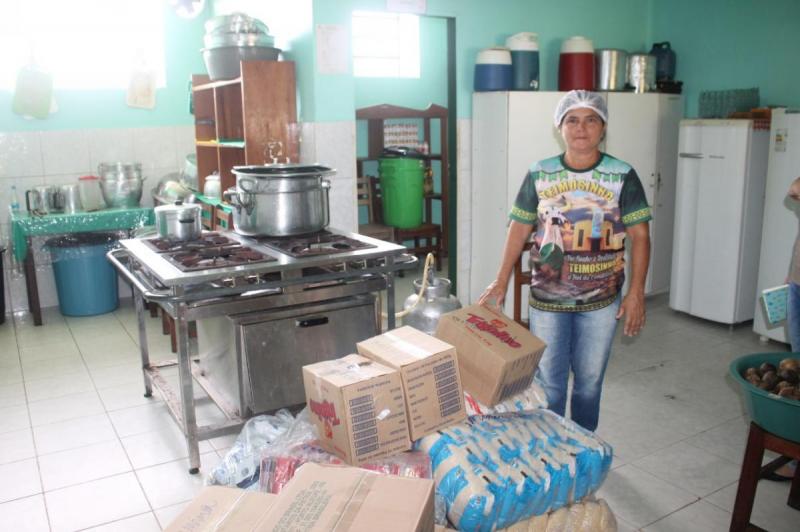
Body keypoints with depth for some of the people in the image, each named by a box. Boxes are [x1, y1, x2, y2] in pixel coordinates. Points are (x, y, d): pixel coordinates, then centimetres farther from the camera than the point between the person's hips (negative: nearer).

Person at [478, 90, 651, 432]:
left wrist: (636, 293, -9)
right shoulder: (539, 175, -2)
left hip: (601, 301, 0)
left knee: (589, 382, 13)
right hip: (546, 298, 1)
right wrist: (501, 282, -2)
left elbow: (639, 235, -4)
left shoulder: (622, 177, -4)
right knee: (548, 383, 10)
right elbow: (520, 229, 2)